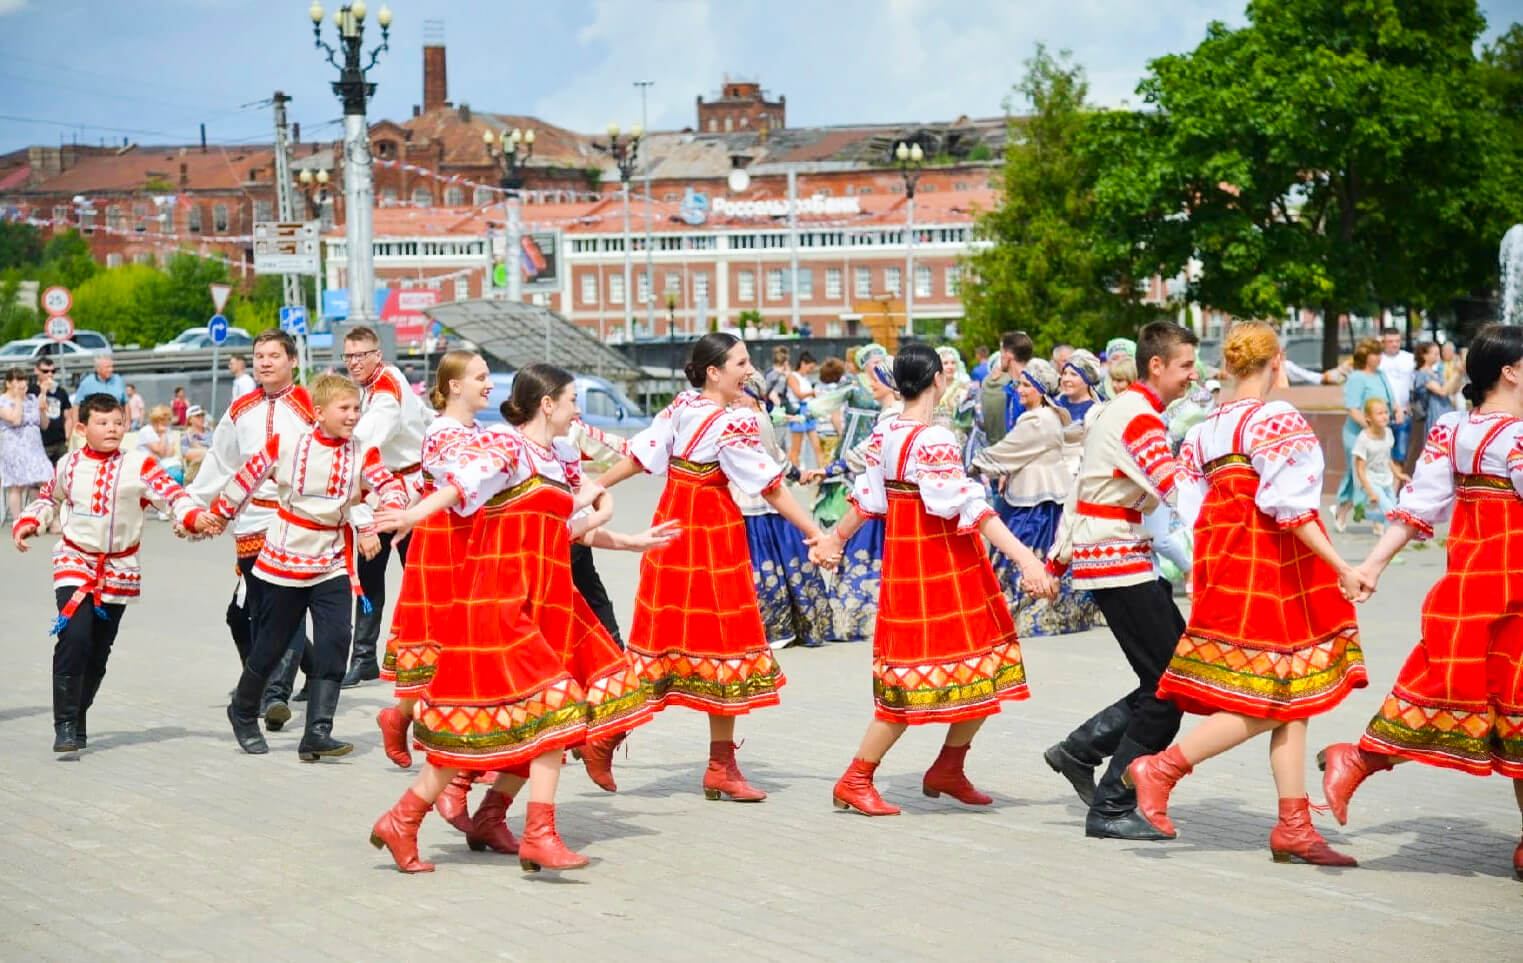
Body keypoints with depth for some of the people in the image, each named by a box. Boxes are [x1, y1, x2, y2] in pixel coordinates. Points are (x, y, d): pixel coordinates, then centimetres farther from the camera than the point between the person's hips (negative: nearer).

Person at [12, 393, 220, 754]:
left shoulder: (139, 465, -4)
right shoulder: (68, 465, 3)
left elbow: (172, 493, -14)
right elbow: (49, 498, 20)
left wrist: (196, 517, -31)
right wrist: (28, 522, 5)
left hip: (119, 571, 1)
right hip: (74, 562, -1)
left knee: (98, 652, 8)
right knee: (74, 636, -20)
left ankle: (77, 719, 26)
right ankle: (66, 724, -13)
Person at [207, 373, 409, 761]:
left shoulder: (362, 454, -4)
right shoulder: (286, 445, -8)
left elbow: (391, 486, -18)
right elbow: (247, 478, 4)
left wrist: (375, 524, -36)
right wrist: (215, 516, 12)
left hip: (334, 565, 2)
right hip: (284, 561, -2)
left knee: (335, 641, -14)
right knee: (270, 645, 9)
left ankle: (317, 732, -11)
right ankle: (243, 712, 35)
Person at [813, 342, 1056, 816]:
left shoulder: (883, 433, 6)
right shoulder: (934, 441, -19)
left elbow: (866, 497, 14)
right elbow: (970, 508, -26)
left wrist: (834, 538, 30)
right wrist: (1025, 560, -29)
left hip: (903, 559, 9)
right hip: (942, 564, -9)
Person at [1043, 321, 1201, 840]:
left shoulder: (1118, 409, 18)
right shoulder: (1140, 417, -14)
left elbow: (1081, 489, 22)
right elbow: (1177, 489, -28)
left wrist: (1057, 559, 24)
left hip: (1102, 558, 10)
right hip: (1119, 562, -10)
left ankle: (1080, 749, 14)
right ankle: (1111, 808, -2)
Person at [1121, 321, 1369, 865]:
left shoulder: (1205, 429, 12)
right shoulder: (1277, 420, -11)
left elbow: (1193, 514, 10)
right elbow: (1289, 504, -20)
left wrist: (1212, 572, 18)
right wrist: (1342, 569, -19)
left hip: (1226, 565, 9)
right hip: (1271, 569, -9)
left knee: (1291, 702, 9)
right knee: (1266, 703, -4)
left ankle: (1294, 827, 7)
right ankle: (1160, 769, -6)